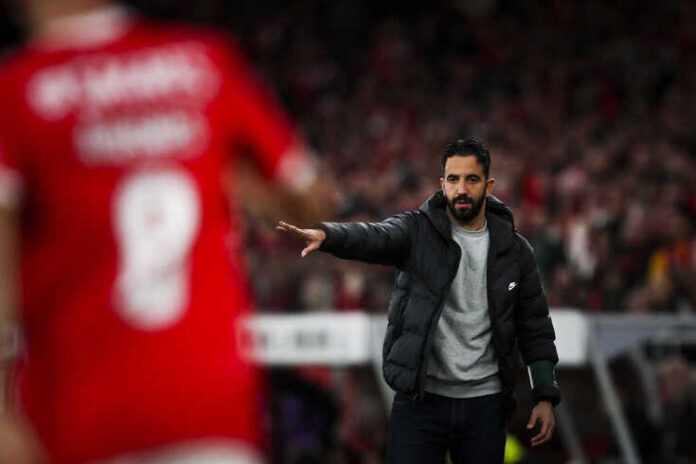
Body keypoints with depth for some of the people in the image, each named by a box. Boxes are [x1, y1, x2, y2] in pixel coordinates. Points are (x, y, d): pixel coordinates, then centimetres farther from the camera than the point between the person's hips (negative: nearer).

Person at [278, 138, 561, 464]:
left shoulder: (514, 250, 5)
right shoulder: (417, 232, -3)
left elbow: (535, 327, 10)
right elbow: (372, 236, -24)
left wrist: (545, 396, 4)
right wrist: (325, 235, -46)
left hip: (484, 404, 2)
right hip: (419, 400, -2)